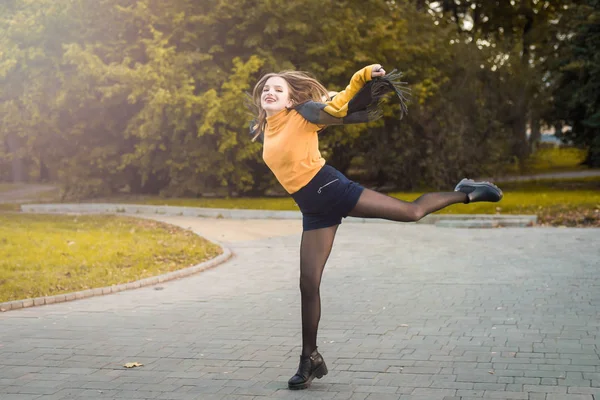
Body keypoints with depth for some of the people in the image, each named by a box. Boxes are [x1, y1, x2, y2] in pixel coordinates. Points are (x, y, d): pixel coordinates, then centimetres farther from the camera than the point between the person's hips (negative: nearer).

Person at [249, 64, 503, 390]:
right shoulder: (263, 132, 12)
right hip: (314, 212, 5)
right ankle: (310, 358, 14)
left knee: (412, 212, -2)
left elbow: (342, 103, -10)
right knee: (308, 284, 3)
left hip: (331, 189, -5)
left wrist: (365, 75, -19)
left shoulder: (303, 114, -6)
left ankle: (466, 193, 26)